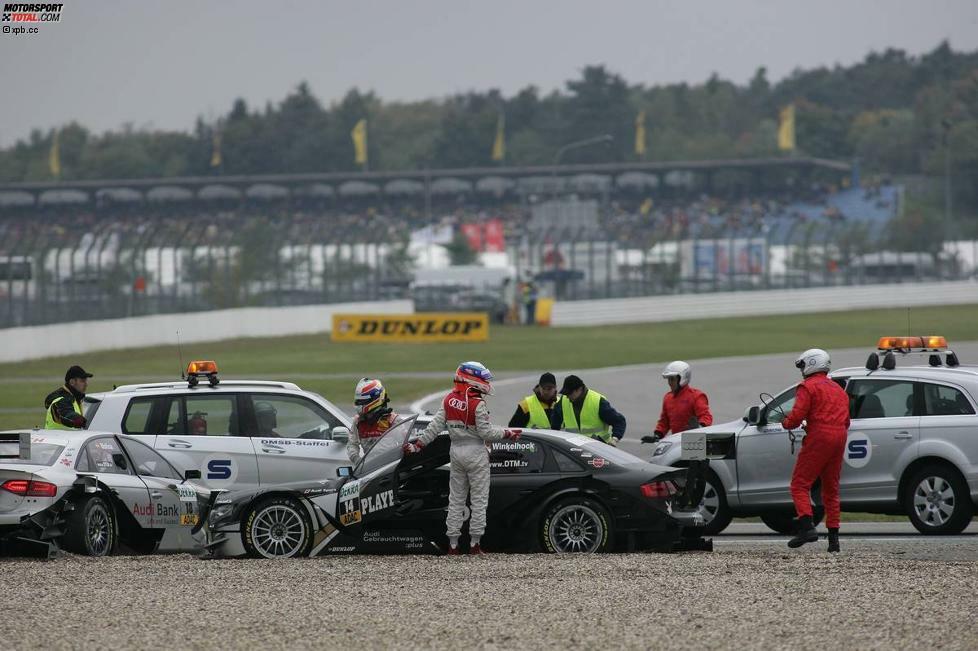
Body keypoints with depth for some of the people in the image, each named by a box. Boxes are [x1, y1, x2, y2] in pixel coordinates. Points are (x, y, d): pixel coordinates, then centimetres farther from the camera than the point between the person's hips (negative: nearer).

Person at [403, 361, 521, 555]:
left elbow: (435, 426, 1)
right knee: (479, 499, 3)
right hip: (475, 453, -6)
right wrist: (507, 433, -3)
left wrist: (418, 444, 8)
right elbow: (486, 432, -15)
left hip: (456, 452, 6)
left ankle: (453, 544, 12)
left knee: (456, 499, 12)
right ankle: (475, 543, 1)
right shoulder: (477, 404, -16)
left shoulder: (449, 400, 1)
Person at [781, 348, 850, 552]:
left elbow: (797, 415, -12)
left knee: (800, 484, -5)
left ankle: (807, 526, -22)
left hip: (818, 438, -7)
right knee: (831, 489, 13)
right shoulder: (839, 390, 24)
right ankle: (833, 537, 9)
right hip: (839, 438, 7)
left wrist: (786, 423, 10)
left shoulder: (808, 387, -1)